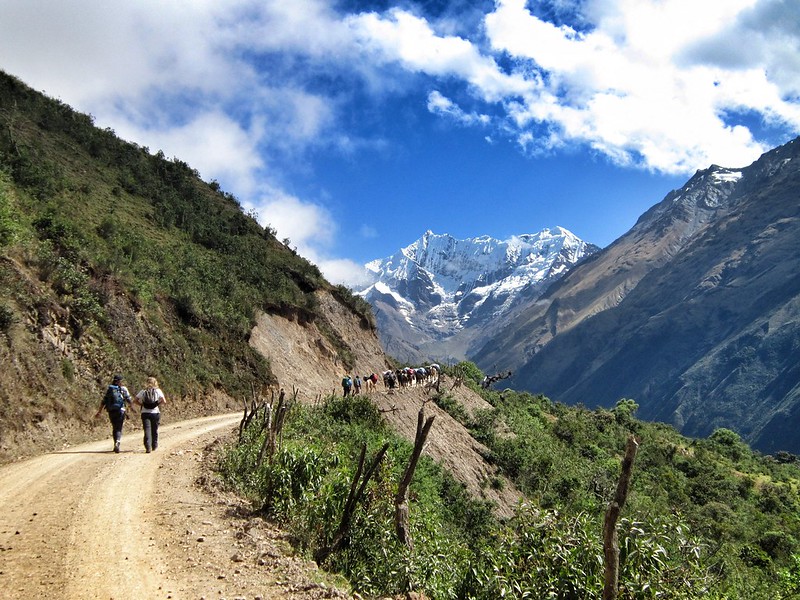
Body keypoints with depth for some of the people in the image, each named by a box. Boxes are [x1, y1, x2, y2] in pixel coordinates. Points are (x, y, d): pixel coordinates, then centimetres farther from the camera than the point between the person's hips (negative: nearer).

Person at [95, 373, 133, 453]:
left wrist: (99, 412, 6)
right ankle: (117, 443, -26)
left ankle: (116, 444, 21)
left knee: (114, 428, 18)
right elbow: (128, 400, -2)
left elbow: (103, 401, 3)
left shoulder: (108, 389, 7)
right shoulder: (123, 389, 0)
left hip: (111, 411, 3)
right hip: (120, 411, -3)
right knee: (119, 428, -3)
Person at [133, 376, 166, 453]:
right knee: (154, 430, 15)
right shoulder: (158, 391, 1)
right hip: (155, 413, 0)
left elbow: (135, 401, 1)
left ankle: (148, 447, -16)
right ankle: (154, 445, 25)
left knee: (147, 430, -4)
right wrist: (158, 404, 7)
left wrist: (142, 405, 7)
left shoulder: (143, 391, 6)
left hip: (145, 413, 0)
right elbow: (164, 401, -9)